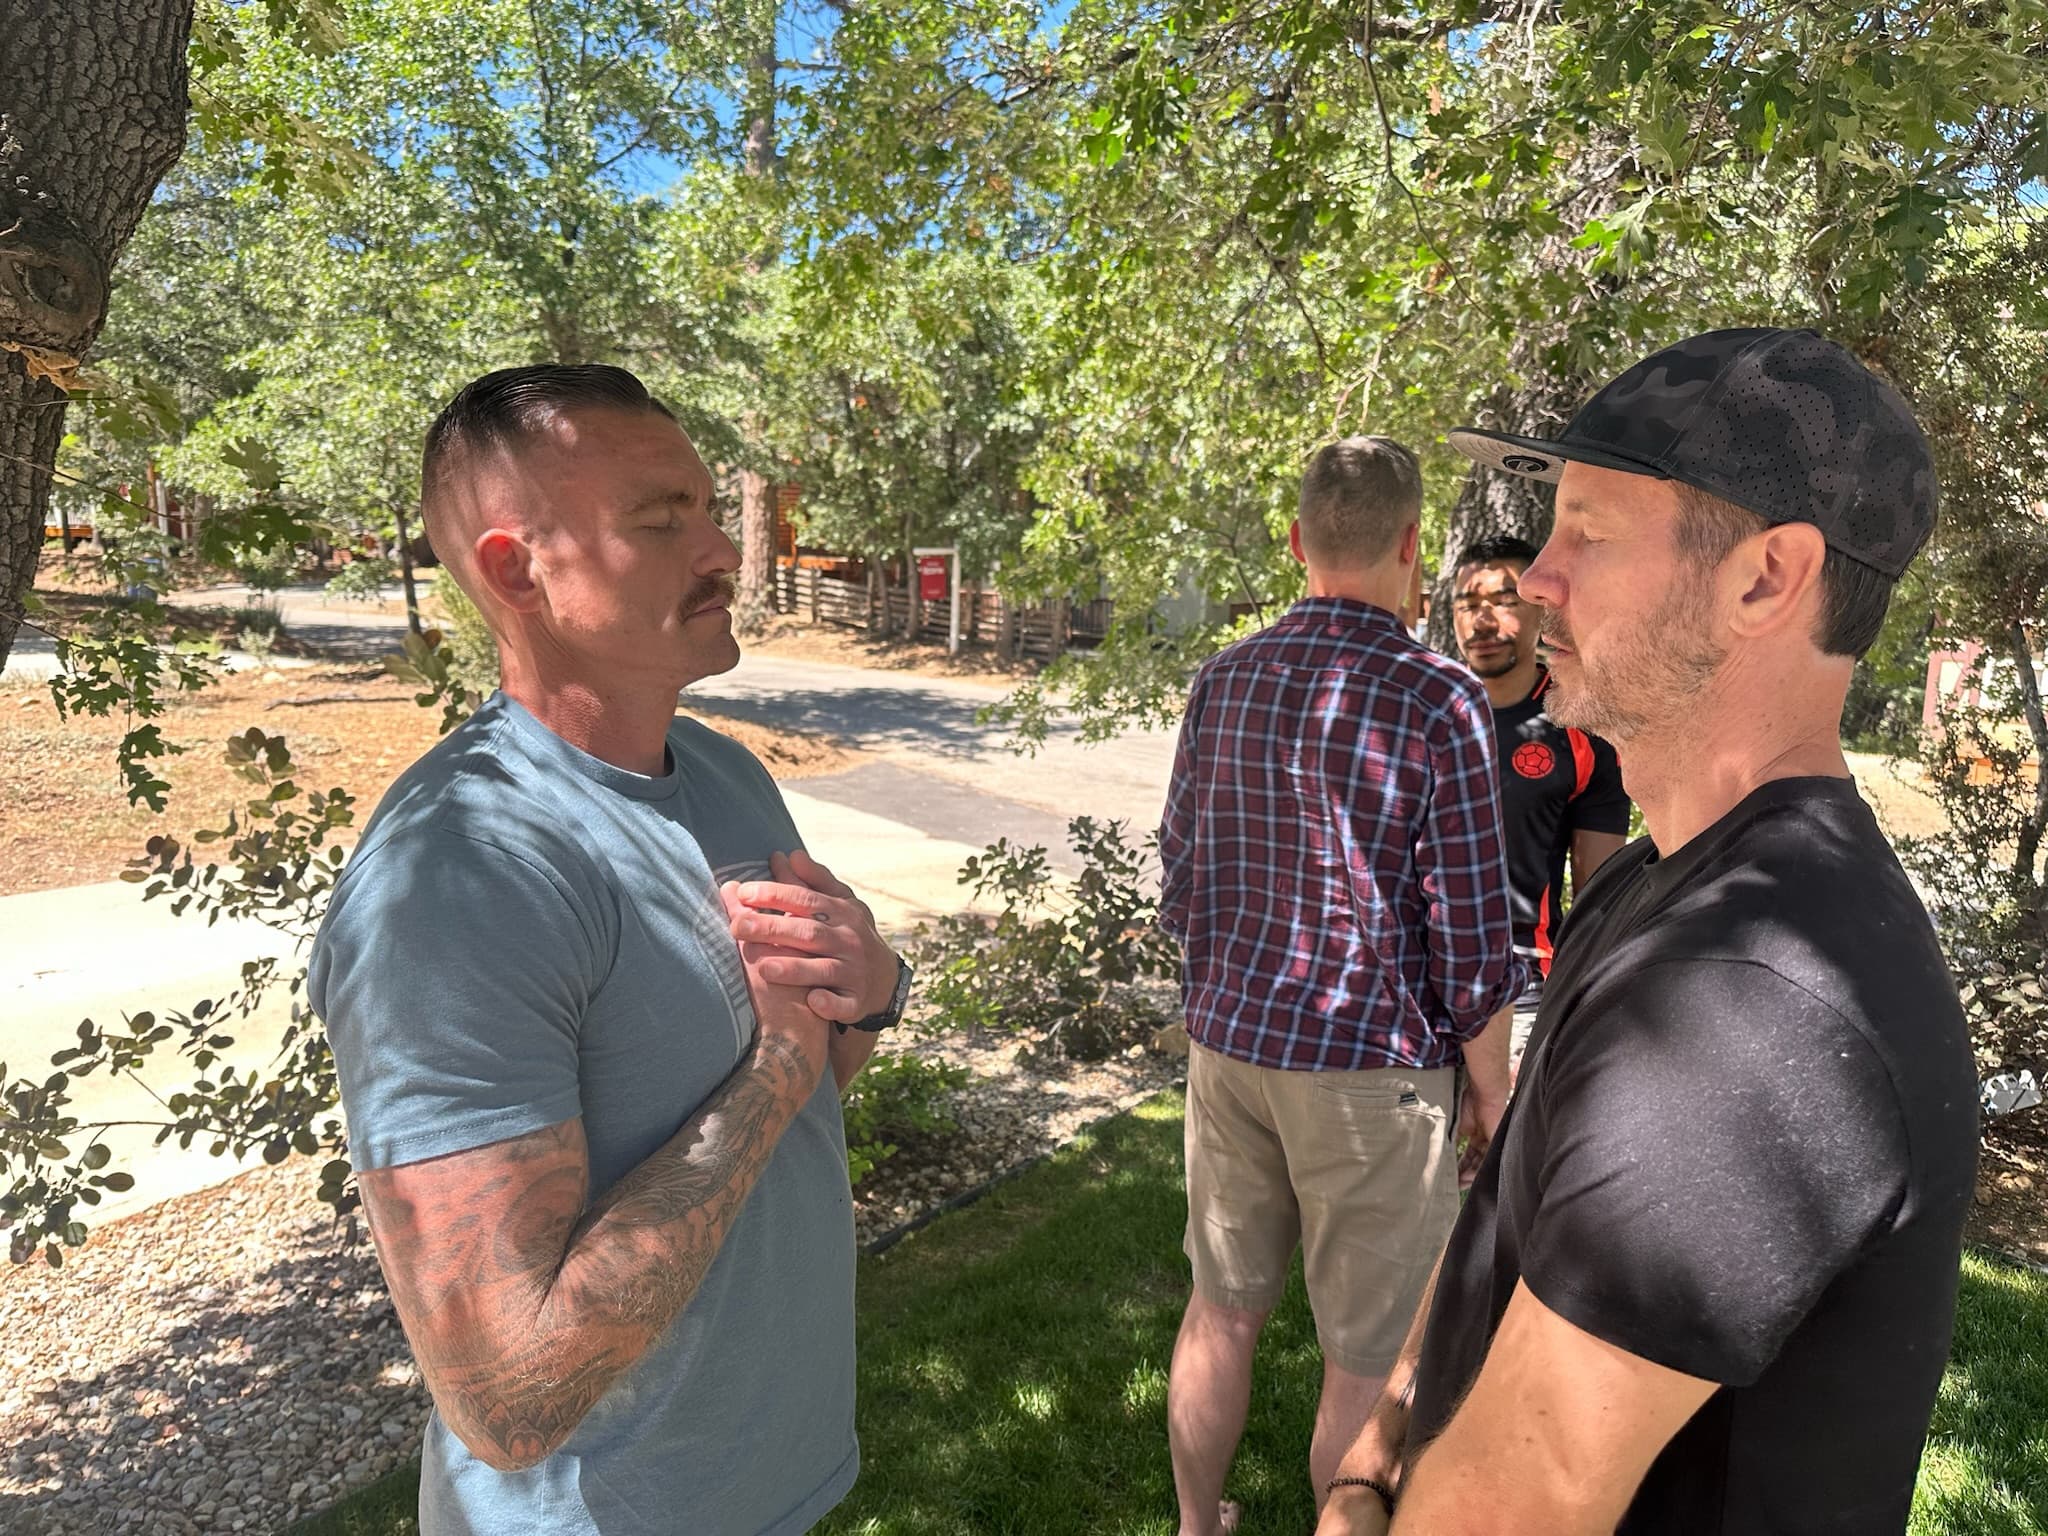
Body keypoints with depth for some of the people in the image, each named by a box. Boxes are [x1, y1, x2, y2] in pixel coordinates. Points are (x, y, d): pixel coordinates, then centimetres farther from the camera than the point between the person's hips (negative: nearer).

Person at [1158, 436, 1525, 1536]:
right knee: (1368, 1361, 13)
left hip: (1227, 1040, 6)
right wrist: (1492, 1088, 3)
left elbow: (1177, 878, 7)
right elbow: (1470, 935, -11)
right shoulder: (1439, 700, -14)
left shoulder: (1223, 679, 1)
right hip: (1371, 1066, -5)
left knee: (1221, 1311, 21)